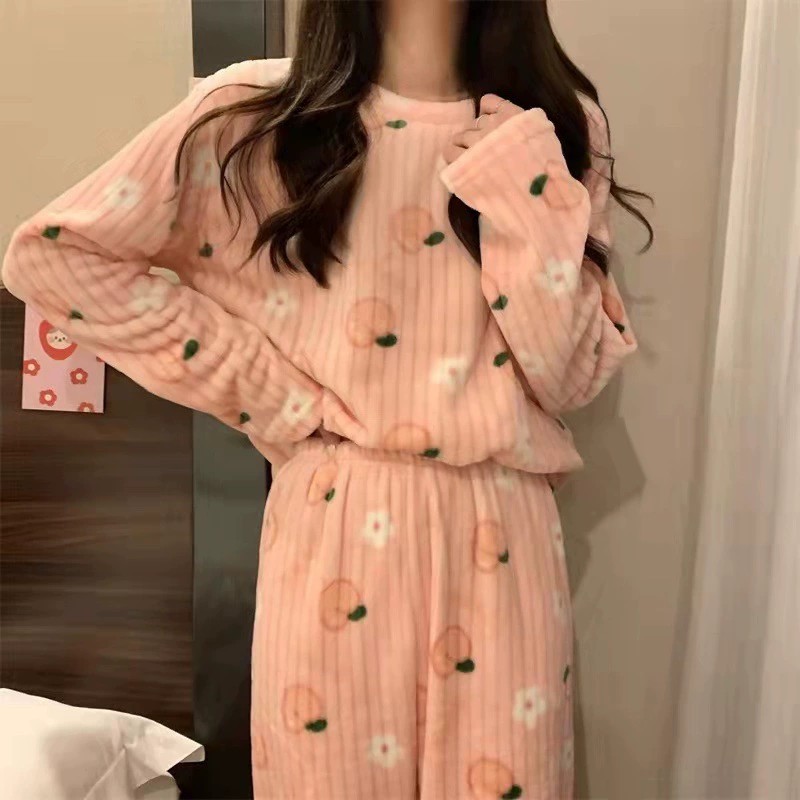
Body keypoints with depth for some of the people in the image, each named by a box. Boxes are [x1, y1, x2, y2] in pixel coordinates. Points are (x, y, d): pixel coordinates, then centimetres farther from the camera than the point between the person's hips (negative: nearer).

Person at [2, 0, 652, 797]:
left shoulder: (549, 125, 3)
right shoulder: (257, 112, -2)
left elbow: (570, 376, -3)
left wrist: (525, 189, -14)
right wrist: (273, 395, -8)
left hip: (499, 533, 2)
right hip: (336, 527, -1)